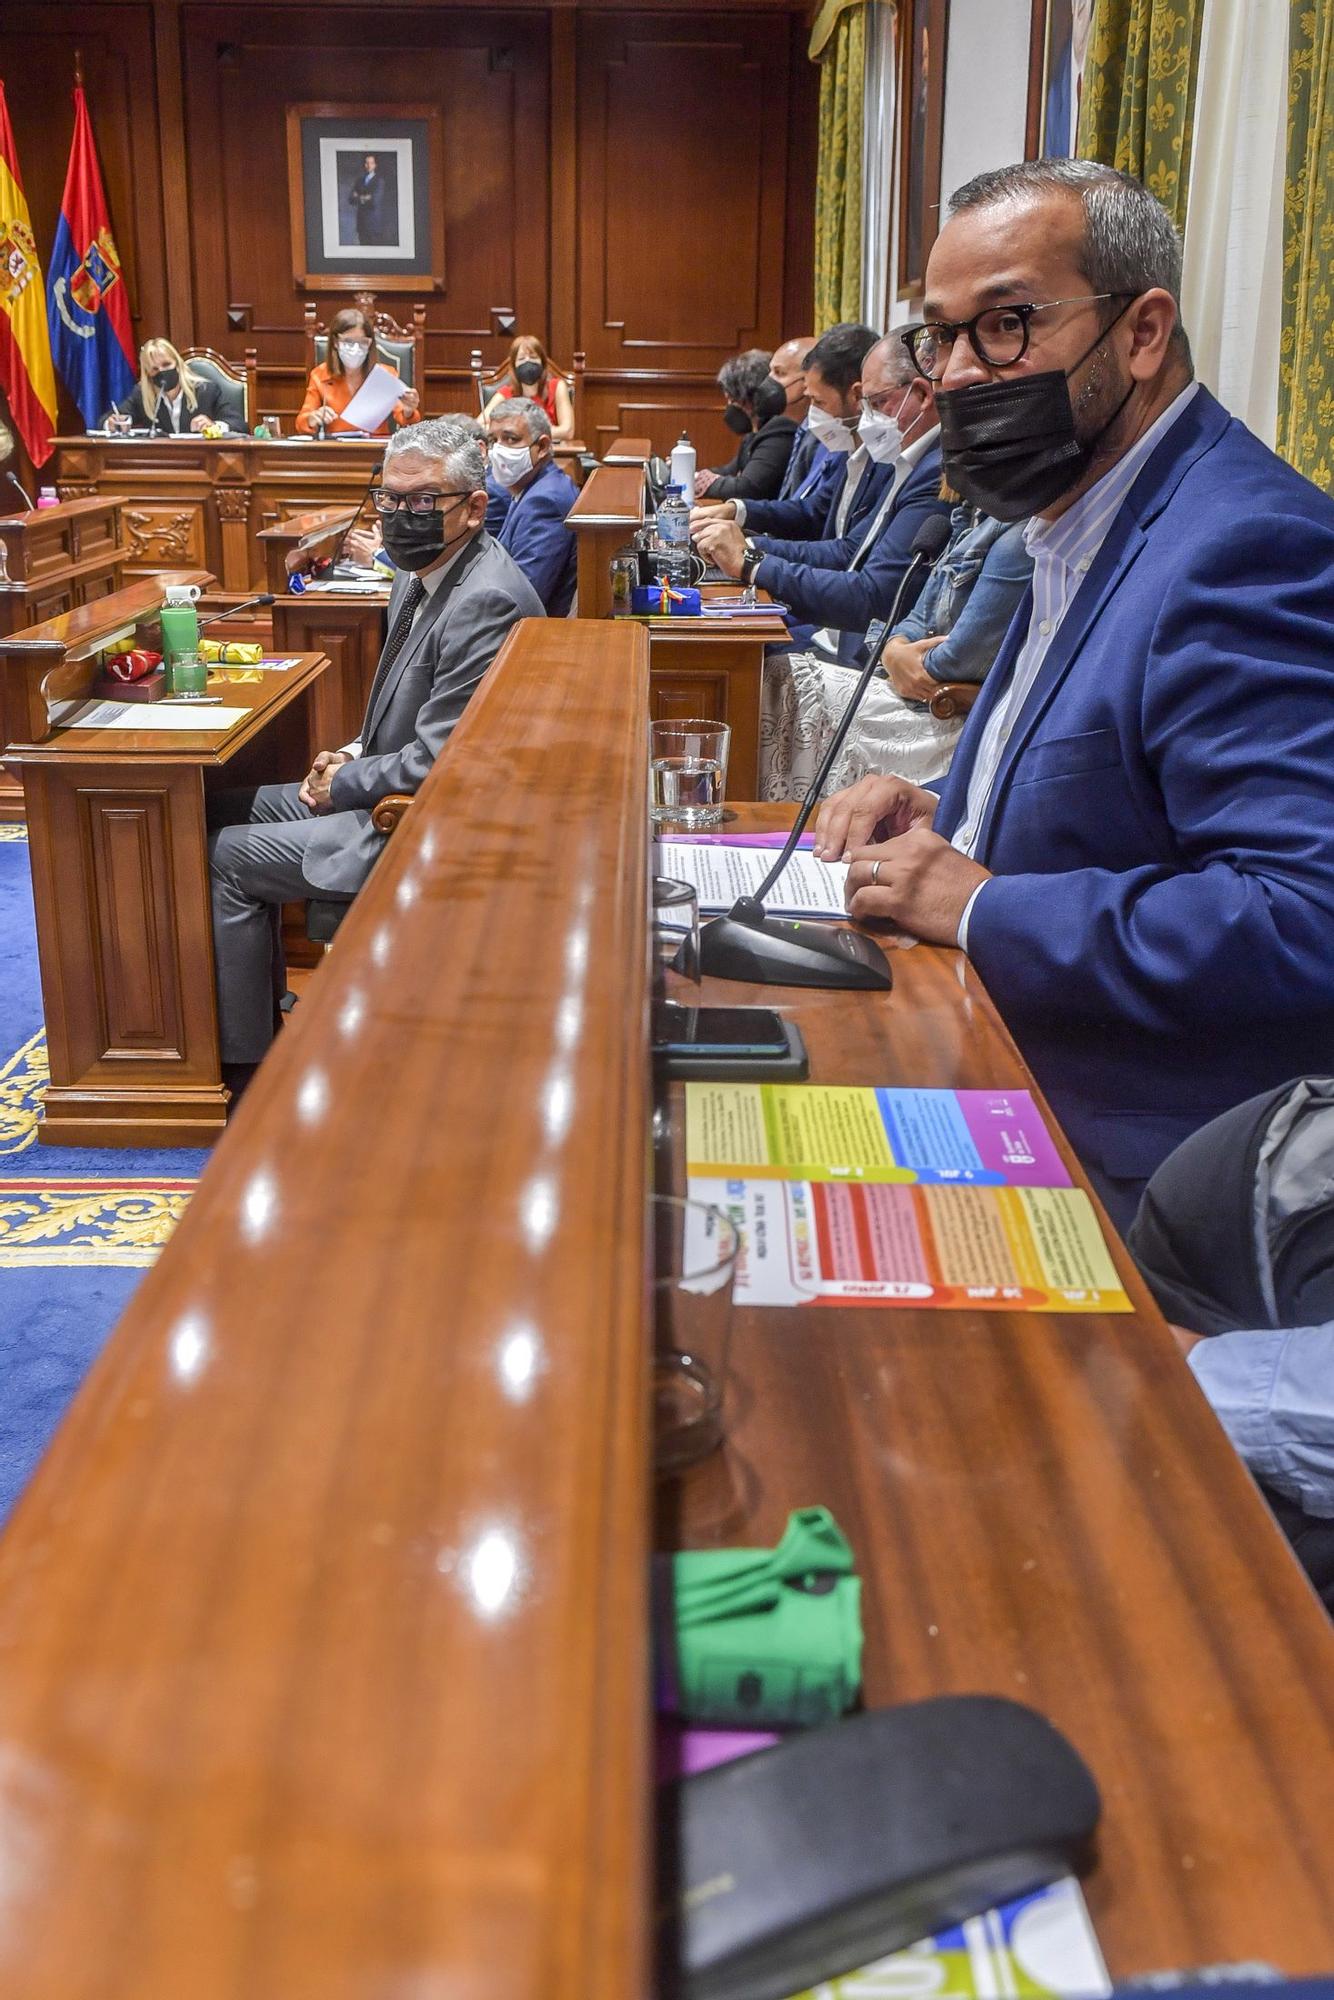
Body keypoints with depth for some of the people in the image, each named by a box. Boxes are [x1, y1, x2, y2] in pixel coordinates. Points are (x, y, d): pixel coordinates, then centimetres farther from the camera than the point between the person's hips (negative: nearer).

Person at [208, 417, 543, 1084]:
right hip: (399, 795, 10)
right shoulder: (422, 578, 7)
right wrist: (357, 753, 4)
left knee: (227, 858, -7)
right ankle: (263, 1003, 25)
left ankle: (242, 1062, 7)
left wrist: (342, 785, -12)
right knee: (224, 810, 15)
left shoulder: (486, 602, -25)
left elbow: (436, 759, -27)